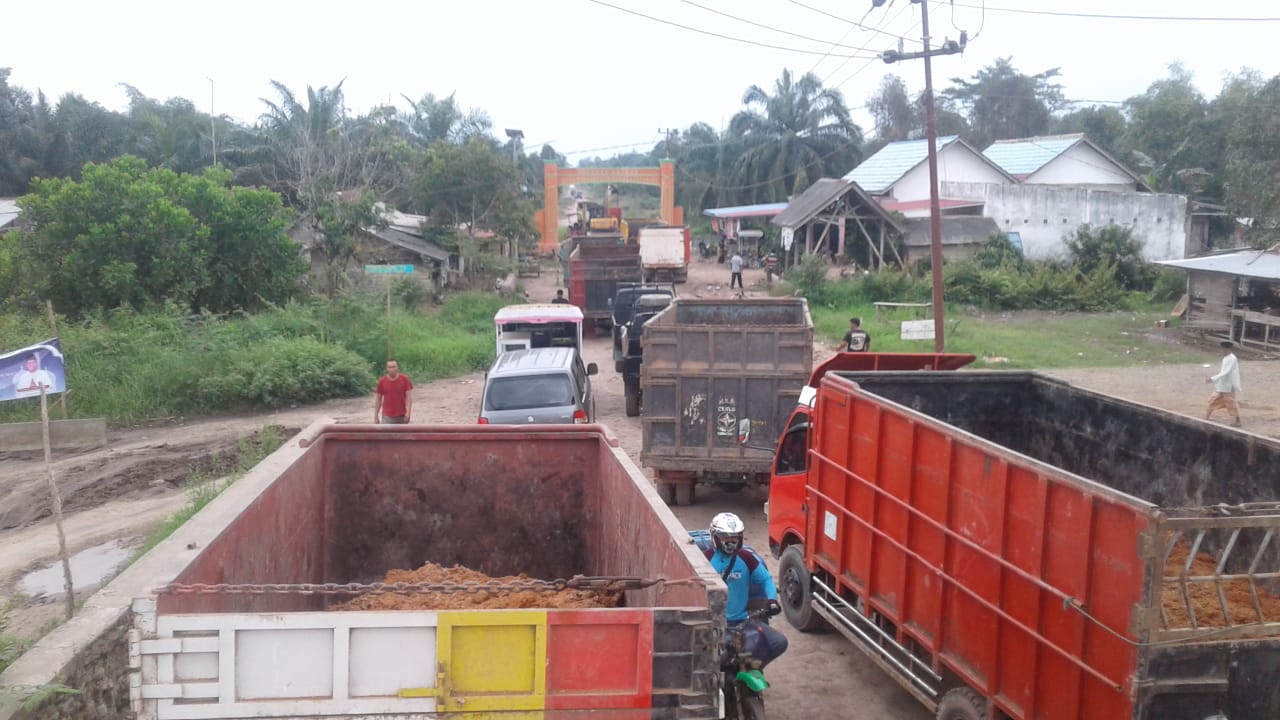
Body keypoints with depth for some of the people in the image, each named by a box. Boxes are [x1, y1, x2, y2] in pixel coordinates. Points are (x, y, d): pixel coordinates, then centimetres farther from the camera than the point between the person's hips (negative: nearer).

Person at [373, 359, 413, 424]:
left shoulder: (404, 379, -4)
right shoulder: (382, 381, -2)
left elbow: (409, 396, -5)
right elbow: (378, 399, 4)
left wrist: (408, 412, -15)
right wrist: (376, 416, 3)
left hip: (402, 416, 1)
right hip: (387, 417, -1)